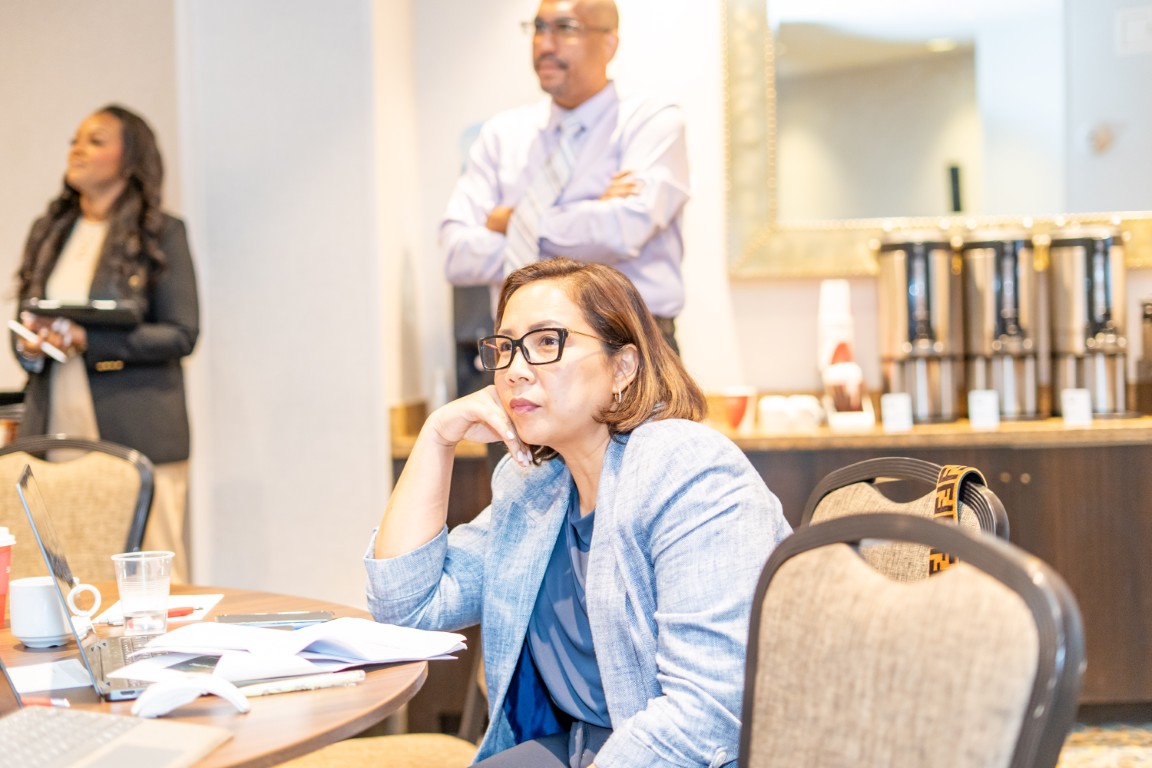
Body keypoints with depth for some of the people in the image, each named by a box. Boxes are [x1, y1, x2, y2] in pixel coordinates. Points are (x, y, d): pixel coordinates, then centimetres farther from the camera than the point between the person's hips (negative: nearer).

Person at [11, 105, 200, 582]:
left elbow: (181, 335, -7)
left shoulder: (160, 234, 0)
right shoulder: (50, 232, 16)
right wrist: (28, 346, -2)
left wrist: (86, 341, -17)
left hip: (135, 435, -4)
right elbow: (25, 319, 22)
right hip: (55, 430, 5)